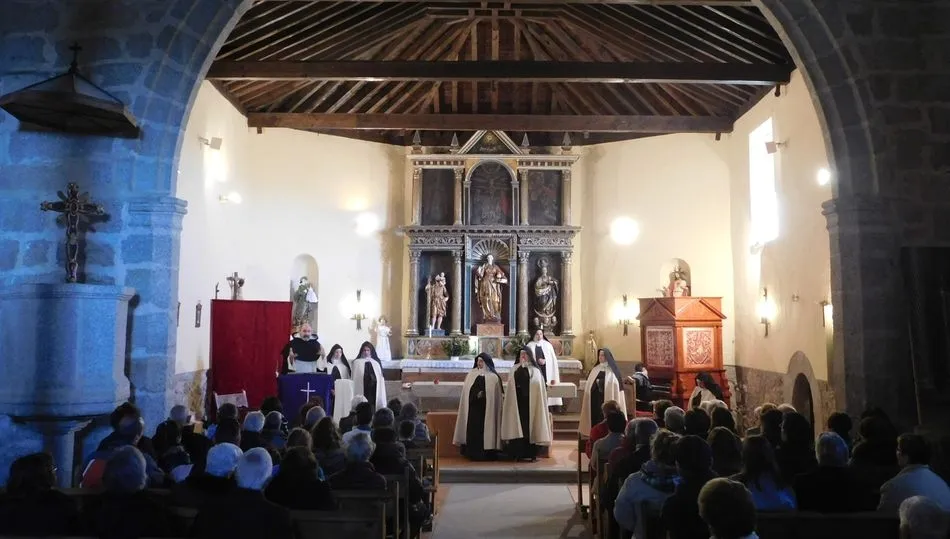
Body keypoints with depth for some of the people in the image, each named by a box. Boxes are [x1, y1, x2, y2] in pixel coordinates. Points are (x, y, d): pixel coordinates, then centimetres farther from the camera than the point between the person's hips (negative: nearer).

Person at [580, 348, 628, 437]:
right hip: (595, 401, 4)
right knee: (596, 420, 3)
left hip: (608, 400, -4)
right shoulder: (594, 370, 14)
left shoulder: (613, 371, 0)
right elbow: (588, 386, 14)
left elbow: (617, 387, -6)